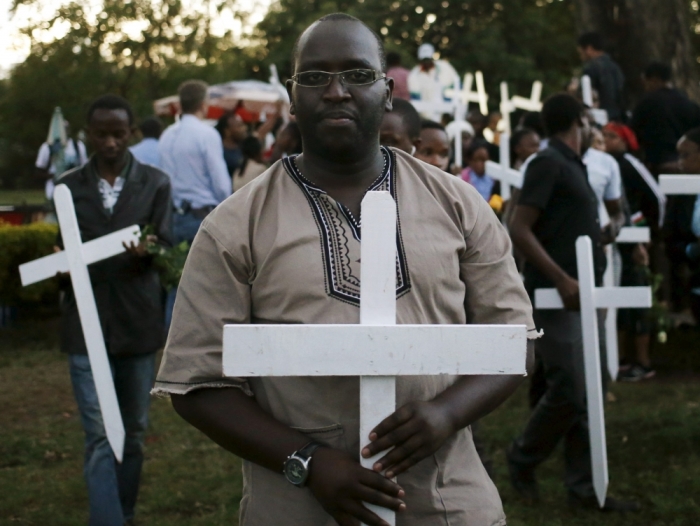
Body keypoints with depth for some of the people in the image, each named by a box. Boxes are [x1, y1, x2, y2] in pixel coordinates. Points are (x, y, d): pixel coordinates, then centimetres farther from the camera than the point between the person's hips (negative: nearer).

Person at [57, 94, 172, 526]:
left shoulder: (155, 183, 4)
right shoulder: (69, 187, 6)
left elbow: (166, 246, -2)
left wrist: (148, 249, -25)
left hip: (138, 323, 1)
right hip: (86, 324, -1)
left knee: (134, 431, 12)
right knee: (99, 436, -6)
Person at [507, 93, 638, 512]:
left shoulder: (573, 166, 18)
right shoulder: (548, 164, -10)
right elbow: (519, 230, -18)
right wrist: (562, 280, -24)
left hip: (583, 295, 9)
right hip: (557, 296, -9)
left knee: (589, 395, 8)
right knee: (568, 392, -10)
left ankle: (584, 487, 12)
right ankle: (522, 459, 12)